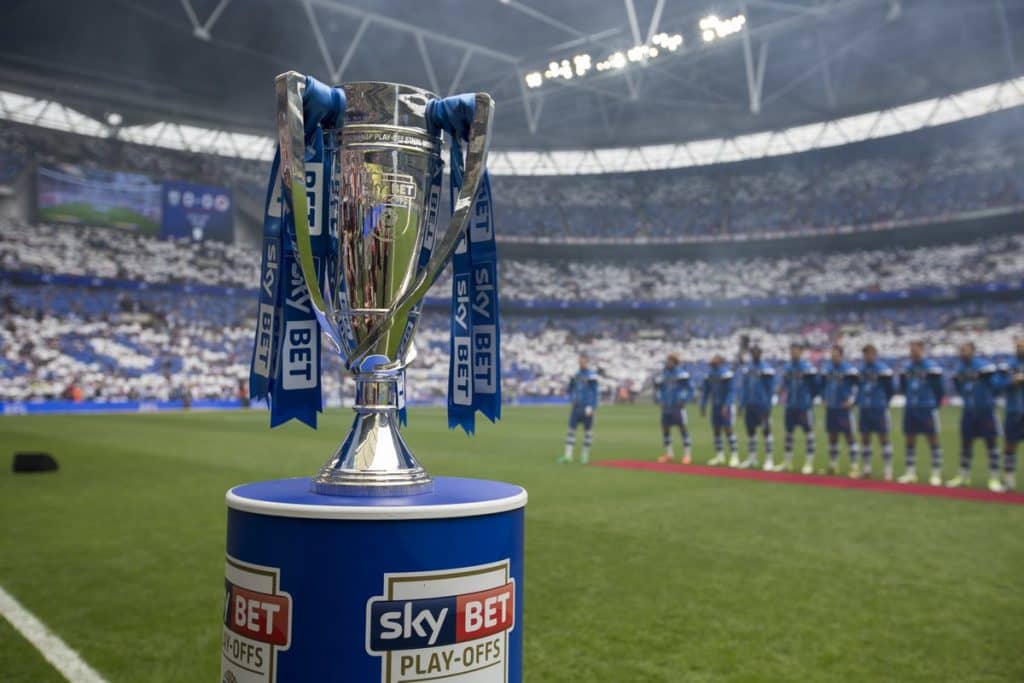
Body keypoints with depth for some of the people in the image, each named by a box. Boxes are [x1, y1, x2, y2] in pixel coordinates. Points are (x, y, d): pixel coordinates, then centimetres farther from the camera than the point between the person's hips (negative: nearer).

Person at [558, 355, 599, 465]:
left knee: (587, 430, 4)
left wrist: (591, 407, -15)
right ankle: (568, 455, -1)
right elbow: (570, 388, 22)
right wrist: (572, 398, 6)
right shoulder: (576, 374, 11)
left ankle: (585, 455, 13)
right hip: (576, 406, 5)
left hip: (587, 407, -5)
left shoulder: (591, 375, -8)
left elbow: (594, 392, -10)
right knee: (571, 429, 0)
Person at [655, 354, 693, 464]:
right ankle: (668, 454, 20)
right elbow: (658, 389, 16)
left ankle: (687, 454, 4)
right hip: (666, 407, 5)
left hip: (678, 407, -5)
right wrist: (659, 400, 2)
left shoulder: (682, 374, -6)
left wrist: (683, 399, -15)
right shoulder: (662, 375, 7)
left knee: (683, 429, -4)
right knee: (665, 429, 8)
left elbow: (689, 389, -5)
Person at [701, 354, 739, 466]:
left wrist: (726, 406, -21)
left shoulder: (726, 373, -14)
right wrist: (703, 406, 12)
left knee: (728, 429, -10)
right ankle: (719, 455, 17)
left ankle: (735, 456, -6)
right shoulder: (709, 374, 8)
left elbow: (731, 390, -16)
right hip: (715, 406, 7)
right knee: (716, 430, 8)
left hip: (725, 406, -7)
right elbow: (706, 391, 15)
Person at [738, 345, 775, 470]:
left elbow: (770, 388, -7)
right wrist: (742, 404, 8)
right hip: (749, 405, 6)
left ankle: (769, 459, 3)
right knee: (750, 431, 11)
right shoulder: (747, 368, 9)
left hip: (762, 405, -6)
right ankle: (752, 458, 20)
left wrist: (767, 406, -10)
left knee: (766, 431, -2)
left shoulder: (766, 368, -8)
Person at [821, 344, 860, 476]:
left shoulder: (849, 368, -9)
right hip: (830, 407, 6)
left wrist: (851, 400, -12)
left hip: (844, 407, -5)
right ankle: (833, 464, 19)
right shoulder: (826, 367, 8)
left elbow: (857, 385, -6)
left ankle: (854, 464, 1)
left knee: (848, 435, -3)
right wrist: (824, 399, 13)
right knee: (832, 435, 11)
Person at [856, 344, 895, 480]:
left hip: (879, 410, -6)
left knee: (883, 438, -1)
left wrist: (882, 402, 1)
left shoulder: (883, 370, -10)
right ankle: (866, 469, 18)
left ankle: (888, 470, 4)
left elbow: (890, 389, -5)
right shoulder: (861, 368, 7)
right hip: (864, 409, 6)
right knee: (865, 438, 9)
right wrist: (859, 402, 8)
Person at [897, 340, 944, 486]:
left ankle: (936, 474, 7)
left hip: (927, 409, -6)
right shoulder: (908, 368, 9)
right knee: (910, 440, 9)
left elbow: (938, 388, -7)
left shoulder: (931, 366, -9)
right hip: (910, 409, 6)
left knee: (933, 440, 1)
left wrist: (934, 404, -5)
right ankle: (910, 472, 16)